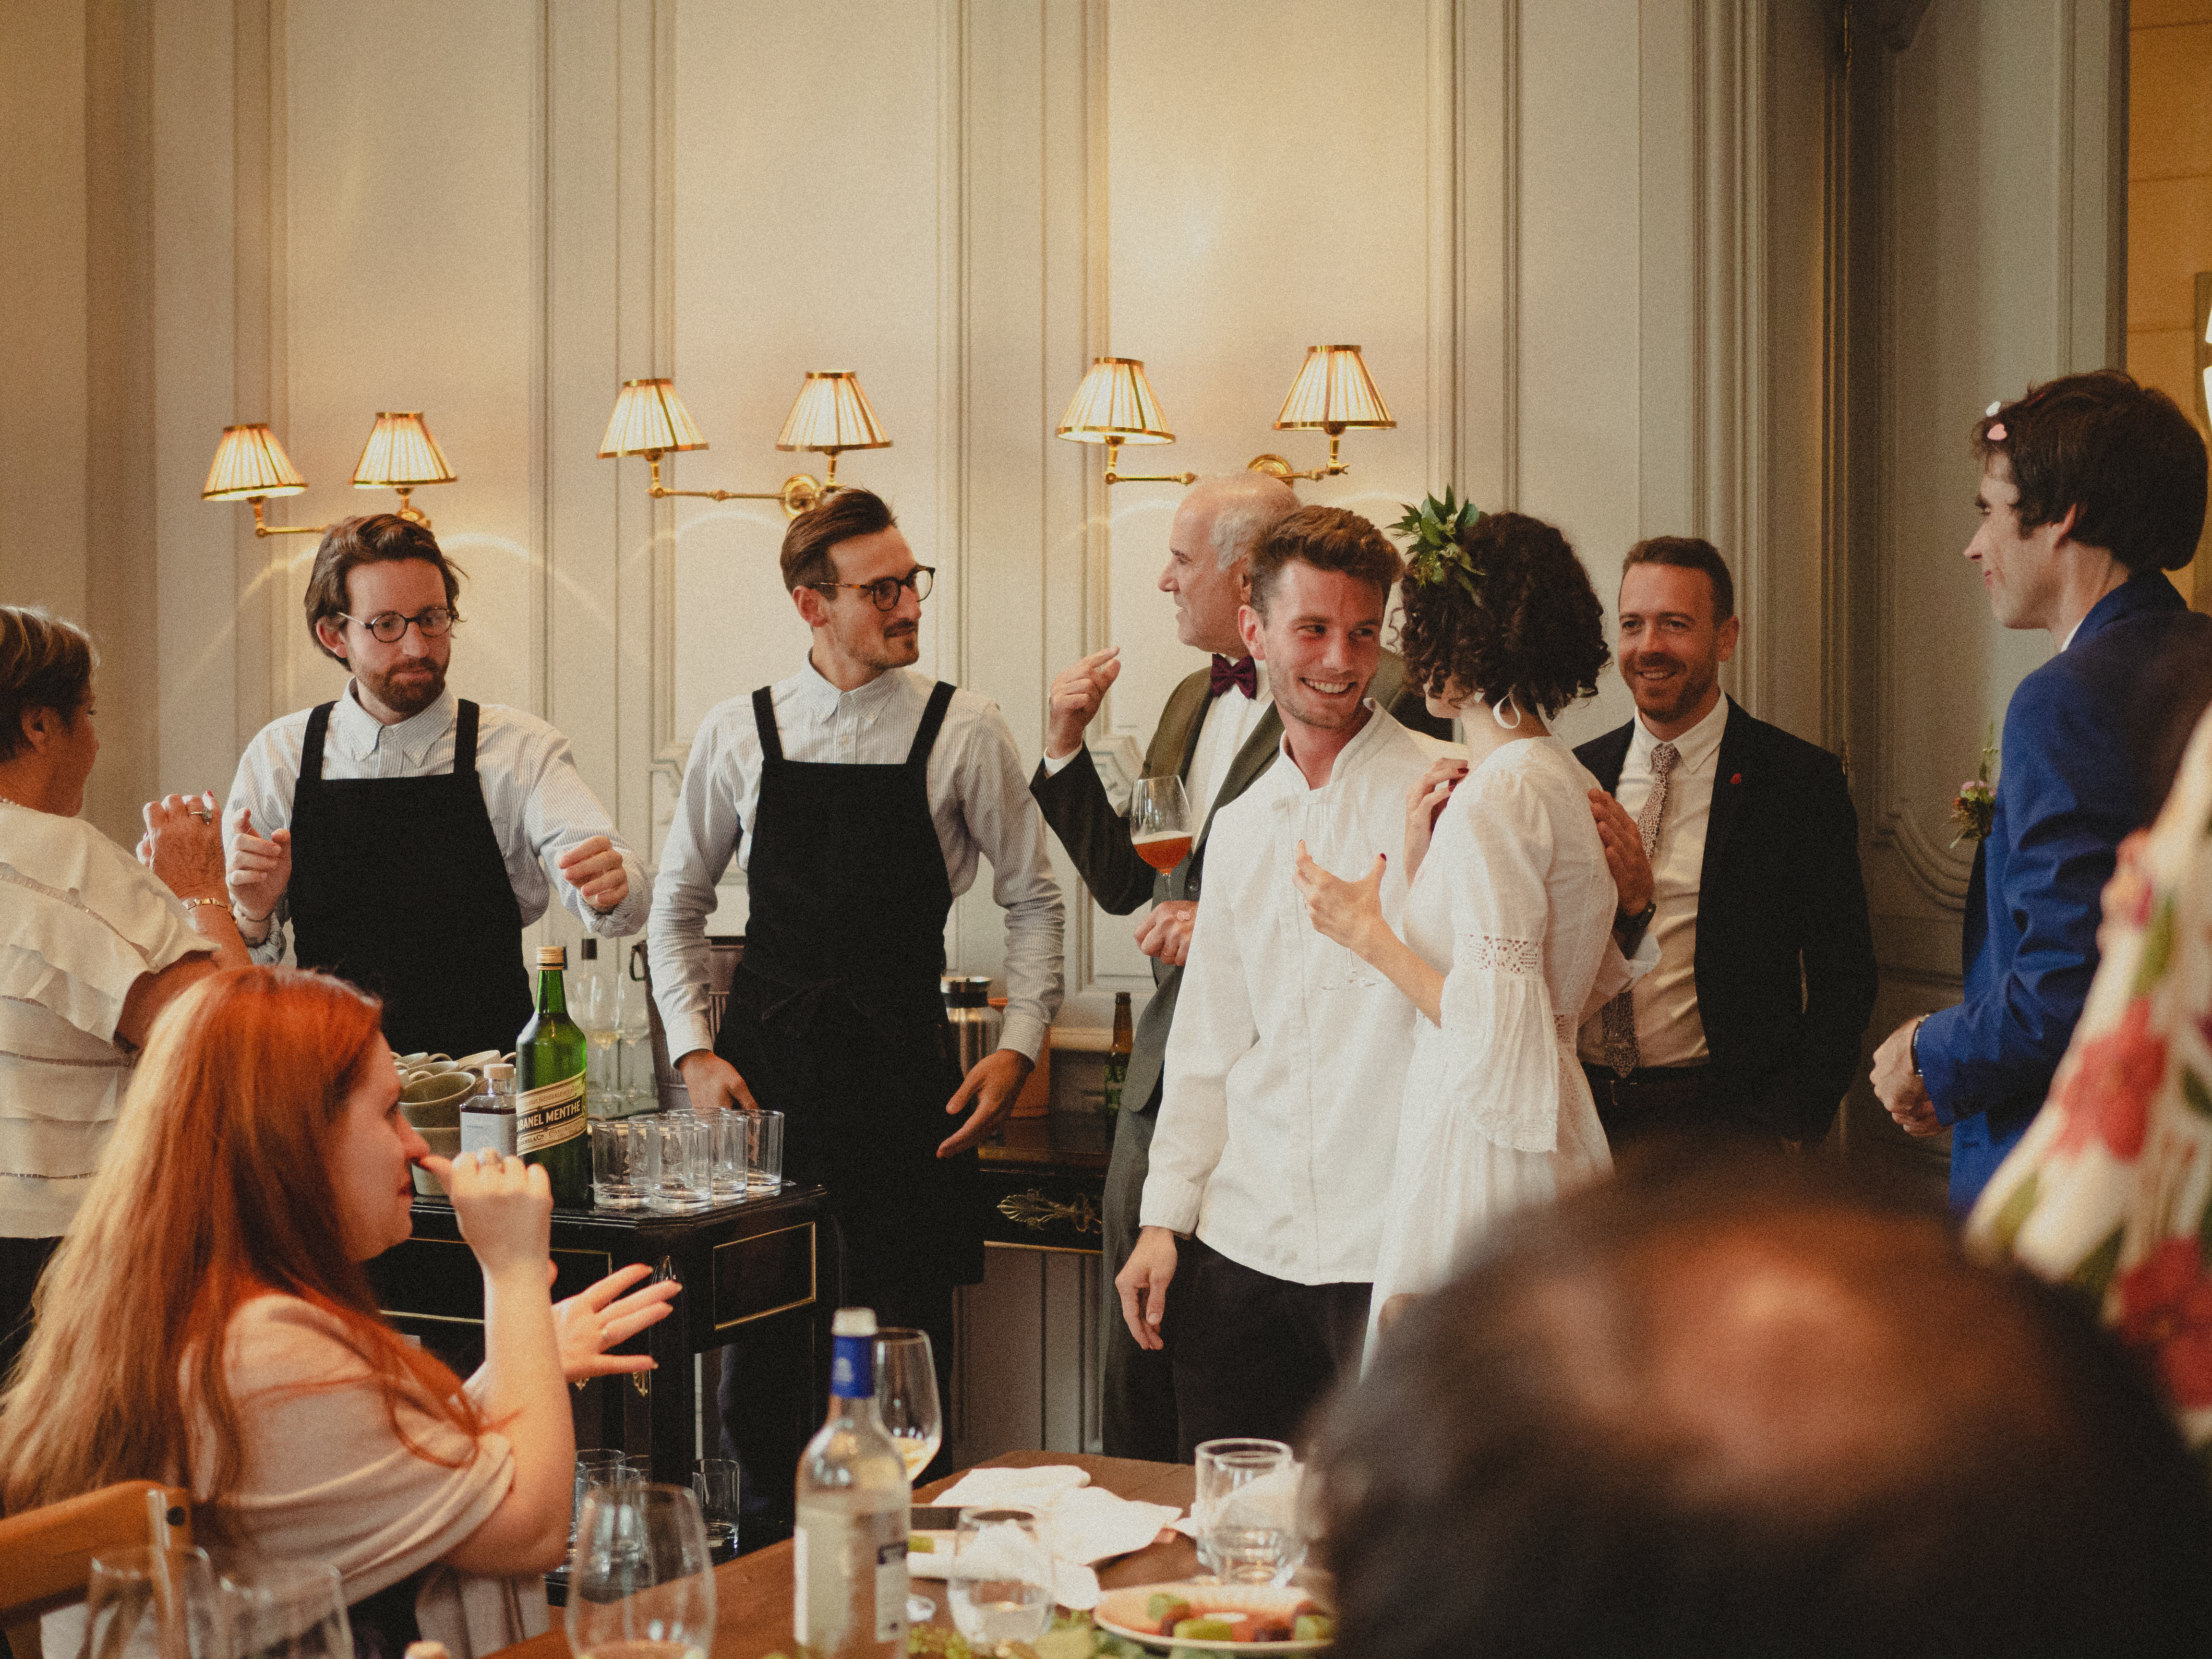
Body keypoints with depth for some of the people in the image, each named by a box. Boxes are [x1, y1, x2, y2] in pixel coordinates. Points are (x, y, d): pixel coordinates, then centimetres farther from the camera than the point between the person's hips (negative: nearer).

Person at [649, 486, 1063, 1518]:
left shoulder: (964, 733, -1)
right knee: (756, 1349, 6)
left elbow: (1032, 899, 5)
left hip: (901, 1073, -1)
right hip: (763, 1068, 1)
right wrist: (694, 1050, 1)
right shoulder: (737, 736, 3)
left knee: (906, 1351, 3)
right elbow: (677, 907, 11)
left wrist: (1019, 1047, -4)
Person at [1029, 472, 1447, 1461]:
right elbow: (1122, 882, 22)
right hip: (1167, 1071, 8)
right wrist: (1066, 747, 11)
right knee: (1136, 1368, 11)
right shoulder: (1190, 701, 18)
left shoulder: (1387, 700, -10)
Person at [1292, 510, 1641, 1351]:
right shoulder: (1565, 780, 12)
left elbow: (1493, 1022, -21)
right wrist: (1420, 863, 7)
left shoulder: (1498, 796, -17)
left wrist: (1369, 934, -9)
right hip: (1558, 1143, 10)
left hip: (1485, 1148, -10)